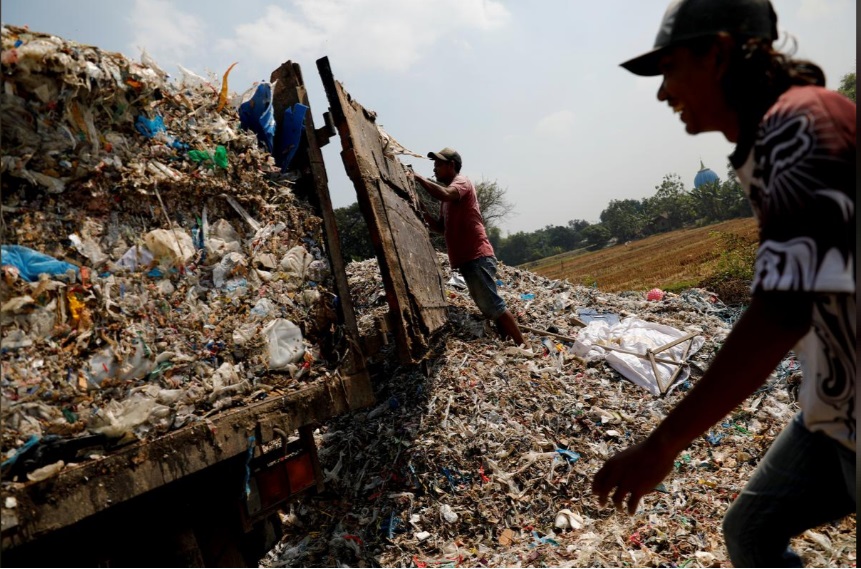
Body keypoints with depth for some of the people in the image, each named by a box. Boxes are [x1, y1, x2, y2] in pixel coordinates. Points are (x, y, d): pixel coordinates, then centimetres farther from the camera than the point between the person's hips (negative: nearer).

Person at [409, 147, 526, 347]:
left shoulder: (462, 182, -3)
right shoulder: (448, 198, 23)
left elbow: (445, 194, -26)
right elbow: (441, 227, 22)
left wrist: (419, 178, -19)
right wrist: (422, 210, 9)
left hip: (477, 257, -10)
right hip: (468, 259, 10)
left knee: (493, 306, -12)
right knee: (490, 307, 10)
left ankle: (523, 347, -9)